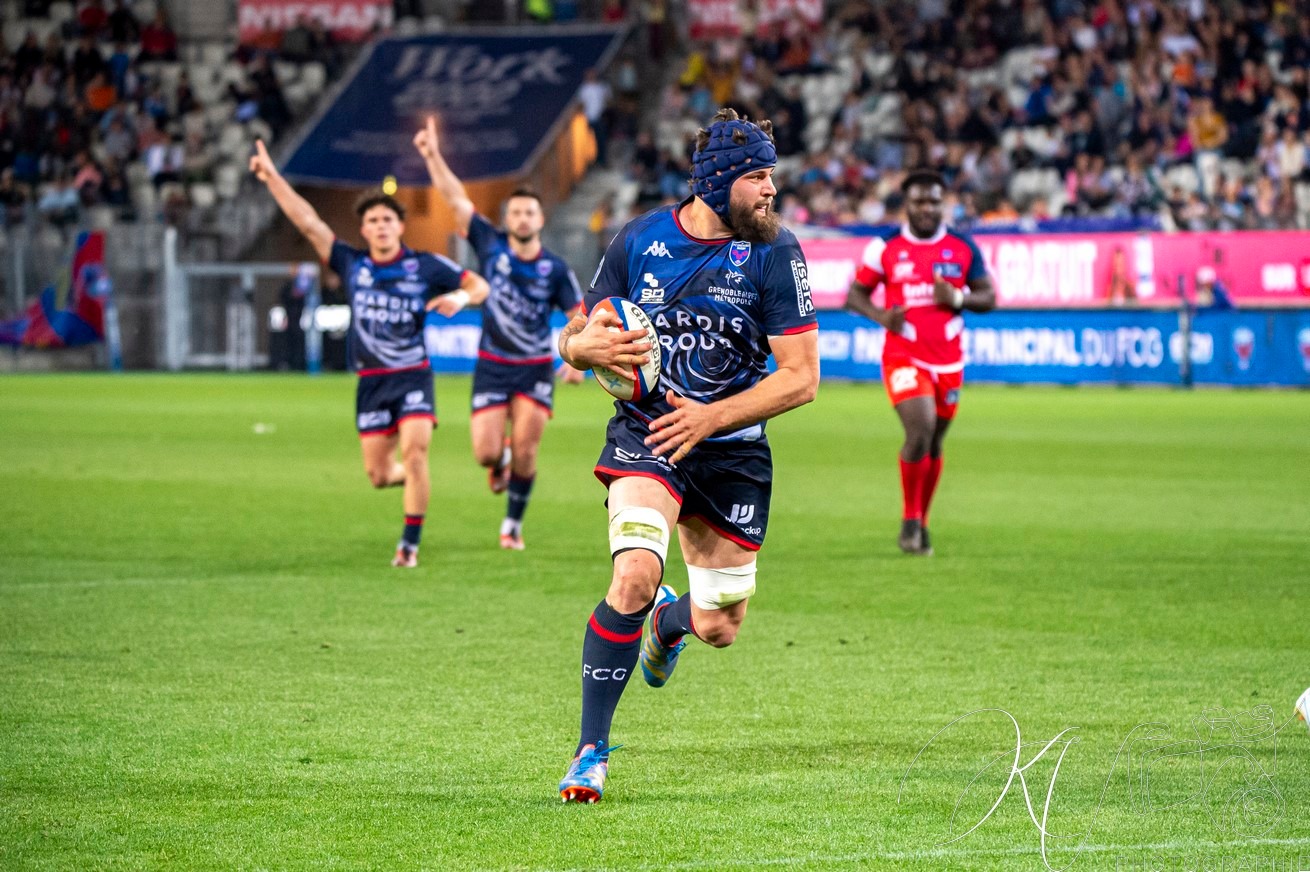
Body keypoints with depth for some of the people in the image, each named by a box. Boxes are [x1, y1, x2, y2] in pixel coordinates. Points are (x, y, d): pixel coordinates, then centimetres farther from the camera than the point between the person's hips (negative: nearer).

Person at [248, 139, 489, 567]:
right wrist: (272, 177, 1)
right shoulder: (352, 264, 5)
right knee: (378, 474, 1)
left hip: (413, 375, -3)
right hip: (371, 381, 3)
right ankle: (411, 477, 38)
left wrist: (461, 297, -19)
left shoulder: (426, 266, -1)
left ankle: (410, 544, -10)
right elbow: (308, 222, 4)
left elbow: (479, 285, 4)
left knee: (414, 451, -19)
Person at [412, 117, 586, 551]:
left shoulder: (555, 269, -3)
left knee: (525, 450, -7)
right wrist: (433, 156, -13)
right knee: (486, 453, -7)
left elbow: (579, 316, 3)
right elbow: (457, 198, -5)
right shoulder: (491, 246, -2)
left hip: (536, 369, 0)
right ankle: (501, 456, 32)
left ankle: (513, 523, 13)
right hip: (492, 365, 0)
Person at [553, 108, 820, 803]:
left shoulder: (774, 252, -10)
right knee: (635, 576, -27)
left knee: (719, 629, 5)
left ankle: (668, 621, 46)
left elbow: (801, 376, -11)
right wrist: (587, 344, -19)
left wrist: (710, 418, -22)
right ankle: (590, 752, -15)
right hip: (645, 434, -1)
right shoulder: (639, 240, -6)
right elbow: (573, 338, 6)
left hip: (732, 451, 1)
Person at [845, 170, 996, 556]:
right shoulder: (885, 247, -1)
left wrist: (958, 298, -15)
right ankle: (910, 519, -5)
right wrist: (880, 315, -16)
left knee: (934, 442, 10)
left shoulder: (963, 248, 4)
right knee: (920, 430, -21)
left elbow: (988, 298, 7)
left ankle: (920, 524, 25)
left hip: (948, 361, 3)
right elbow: (856, 294, 5)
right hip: (903, 356, -3)